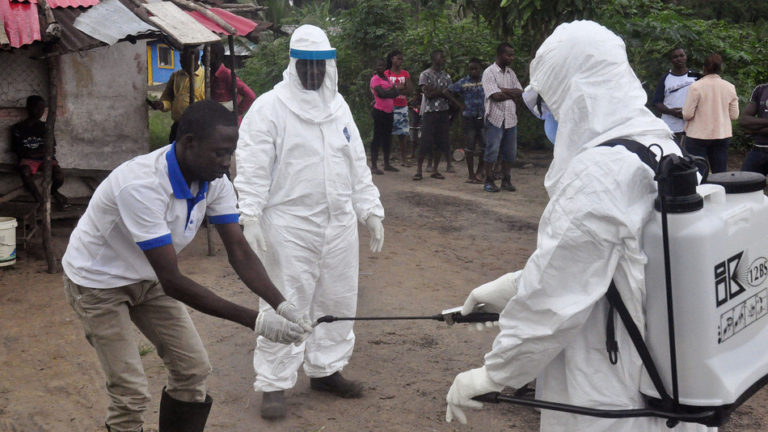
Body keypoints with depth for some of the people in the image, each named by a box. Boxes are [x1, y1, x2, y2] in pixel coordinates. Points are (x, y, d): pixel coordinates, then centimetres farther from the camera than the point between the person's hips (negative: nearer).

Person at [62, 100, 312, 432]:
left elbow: (240, 253, -14)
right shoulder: (141, 186, -38)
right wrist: (254, 321, -39)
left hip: (148, 278, 7)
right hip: (98, 281, -7)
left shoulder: (214, 181, -15)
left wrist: (281, 305, -31)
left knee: (193, 369, 4)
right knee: (131, 394, -9)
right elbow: (172, 282, -37)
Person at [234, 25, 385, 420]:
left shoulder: (339, 106, 11)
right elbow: (252, 167, -12)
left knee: (337, 300, 14)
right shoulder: (269, 107, -7)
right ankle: (274, 384, 13)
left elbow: (357, 164, 16)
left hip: (339, 224, 6)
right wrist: (250, 217, -20)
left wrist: (370, 210, 13)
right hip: (289, 226, -6)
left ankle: (325, 369, 31)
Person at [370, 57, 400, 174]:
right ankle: (374, 166, -6)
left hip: (389, 111, 8)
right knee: (377, 138, -7)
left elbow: (397, 92, 6)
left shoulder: (386, 77, 15)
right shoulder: (375, 78, -7)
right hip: (380, 112, -8)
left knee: (387, 138, 13)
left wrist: (387, 92, -11)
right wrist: (391, 91, -4)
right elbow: (381, 93, -20)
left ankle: (387, 164, 22)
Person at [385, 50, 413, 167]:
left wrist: (396, 90, -13)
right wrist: (398, 89, -16)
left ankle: (404, 159, 5)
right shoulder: (386, 73, 2)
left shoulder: (405, 73, 10)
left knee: (402, 134, 2)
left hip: (402, 107, 3)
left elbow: (409, 90, 1)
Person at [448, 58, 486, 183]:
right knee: (469, 146, 3)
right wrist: (459, 104, 2)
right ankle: (471, 174, 12)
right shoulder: (463, 82, 3)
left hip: (484, 118, 1)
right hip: (469, 118, -1)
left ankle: (479, 172, 9)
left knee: (486, 145, -5)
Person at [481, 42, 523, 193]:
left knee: (510, 151, 7)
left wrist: (504, 90, -11)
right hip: (495, 118, -6)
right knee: (492, 150, -4)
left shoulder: (511, 73, 14)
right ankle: (489, 181, 4)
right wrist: (513, 94, -8)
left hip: (510, 118, 6)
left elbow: (521, 93, 4)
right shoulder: (489, 72, -6)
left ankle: (506, 180, 17)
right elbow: (495, 96, -17)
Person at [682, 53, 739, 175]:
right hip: (722, 135, 4)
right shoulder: (730, 87, 1)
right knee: (720, 174, 9)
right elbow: (734, 115, 4)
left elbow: (687, 114, -12)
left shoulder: (696, 86, -11)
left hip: (698, 136, -4)